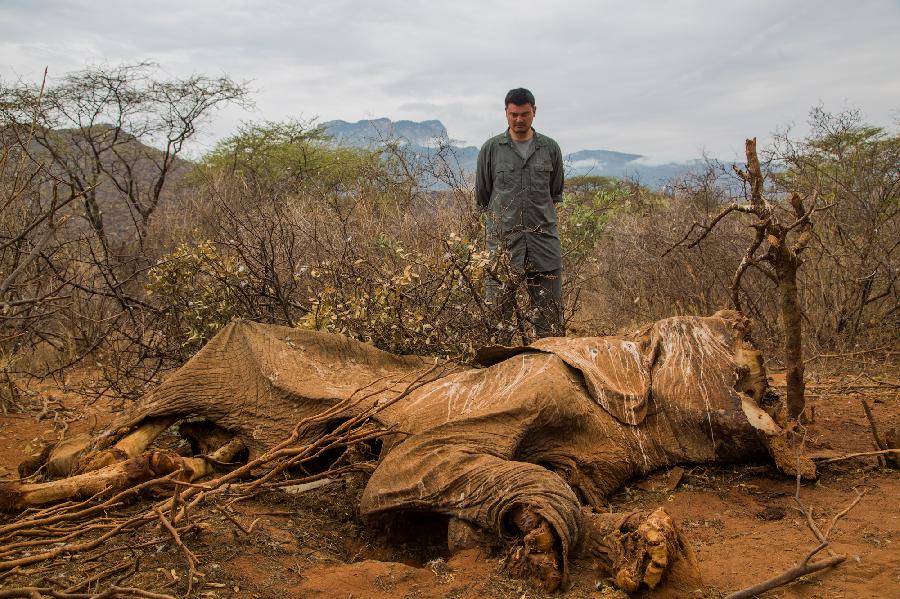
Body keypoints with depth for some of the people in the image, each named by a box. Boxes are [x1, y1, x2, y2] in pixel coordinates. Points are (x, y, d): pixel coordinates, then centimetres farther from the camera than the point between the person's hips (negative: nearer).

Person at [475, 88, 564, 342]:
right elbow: (482, 197, 11)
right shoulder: (491, 149, 4)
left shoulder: (550, 148, 9)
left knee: (550, 318, 3)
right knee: (498, 314, -1)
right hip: (502, 242, -1)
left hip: (544, 241, 2)